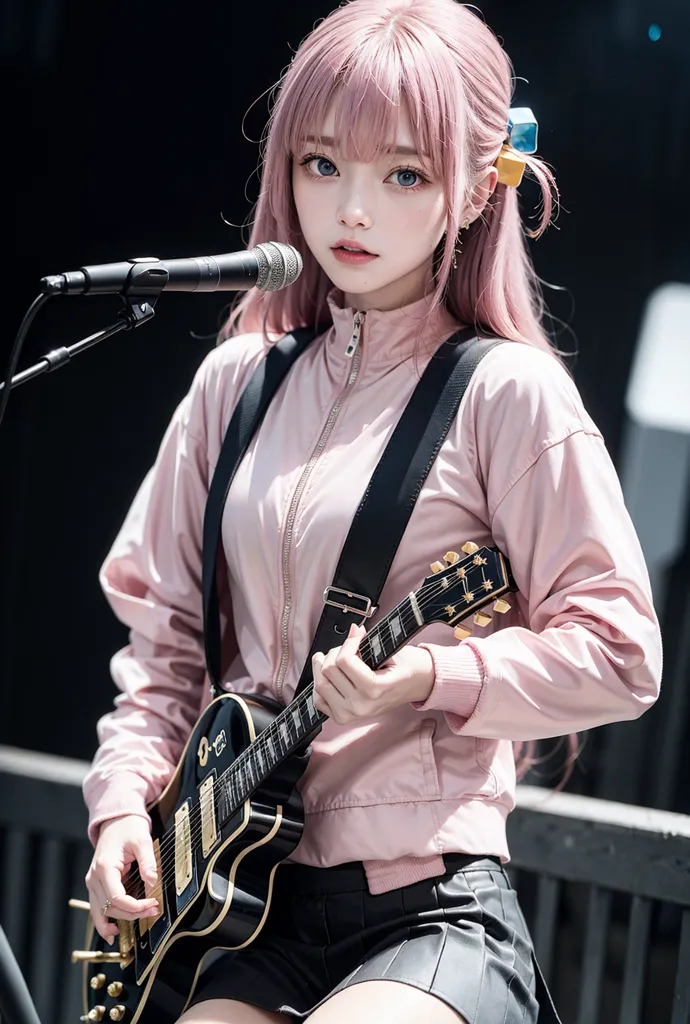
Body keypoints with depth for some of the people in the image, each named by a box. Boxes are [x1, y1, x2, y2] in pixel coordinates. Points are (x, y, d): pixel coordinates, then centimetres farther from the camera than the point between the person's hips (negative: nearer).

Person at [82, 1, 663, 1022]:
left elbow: (617, 651, -5)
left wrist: (429, 678, -17)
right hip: (257, 900, 5)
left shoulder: (507, 393, -5)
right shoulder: (236, 382, 10)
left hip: (433, 908, -4)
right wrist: (126, 801, 3)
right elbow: (164, 630, 16)